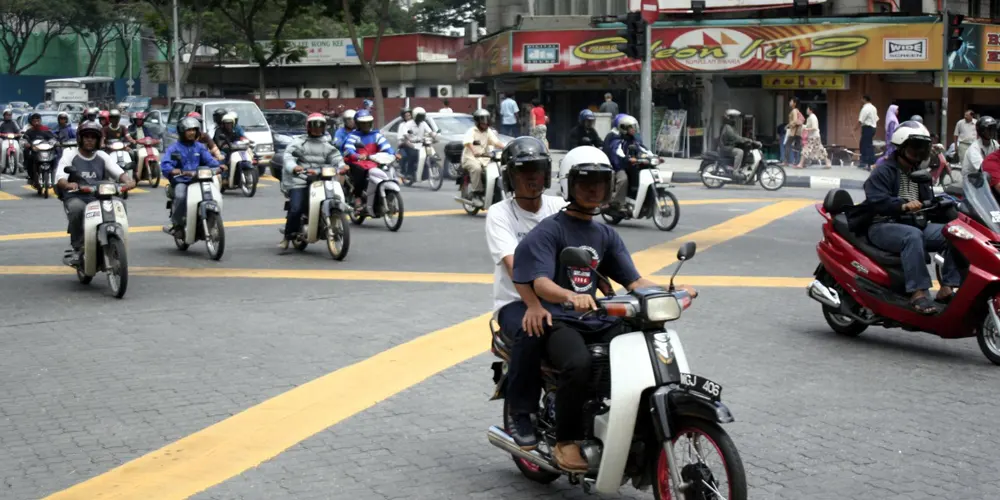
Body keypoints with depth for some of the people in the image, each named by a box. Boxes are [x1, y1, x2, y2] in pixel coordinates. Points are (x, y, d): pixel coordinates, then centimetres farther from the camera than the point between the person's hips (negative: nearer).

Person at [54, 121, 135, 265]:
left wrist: (128, 180, -22)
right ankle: (76, 248, -20)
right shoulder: (70, 156, 5)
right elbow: (60, 179, -8)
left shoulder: (102, 157, 15)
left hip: (99, 198, 3)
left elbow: (119, 173, 2)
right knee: (77, 208, -38)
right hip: (76, 198, -3)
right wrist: (68, 184, -33)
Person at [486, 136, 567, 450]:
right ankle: (520, 415, -18)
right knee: (531, 332, -37)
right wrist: (534, 305, -38)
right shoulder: (500, 214, -5)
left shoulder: (560, 209, 7)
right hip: (515, 301, -3)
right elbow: (514, 265, -21)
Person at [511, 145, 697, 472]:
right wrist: (570, 297, -39)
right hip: (558, 321, -6)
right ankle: (566, 442, -20)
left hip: (598, 320, 6)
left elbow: (633, 281, 12)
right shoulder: (549, 231, -3)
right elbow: (540, 282, -17)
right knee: (579, 364, -36)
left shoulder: (606, 235, 19)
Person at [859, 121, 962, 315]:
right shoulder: (884, 171, -3)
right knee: (912, 236, -39)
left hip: (915, 224, 7)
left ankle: (947, 288, -17)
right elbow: (877, 201, -18)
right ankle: (918, 293, -41)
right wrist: (903, 206, -34)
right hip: (883, 226, -7)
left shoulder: (919, 174, 22)